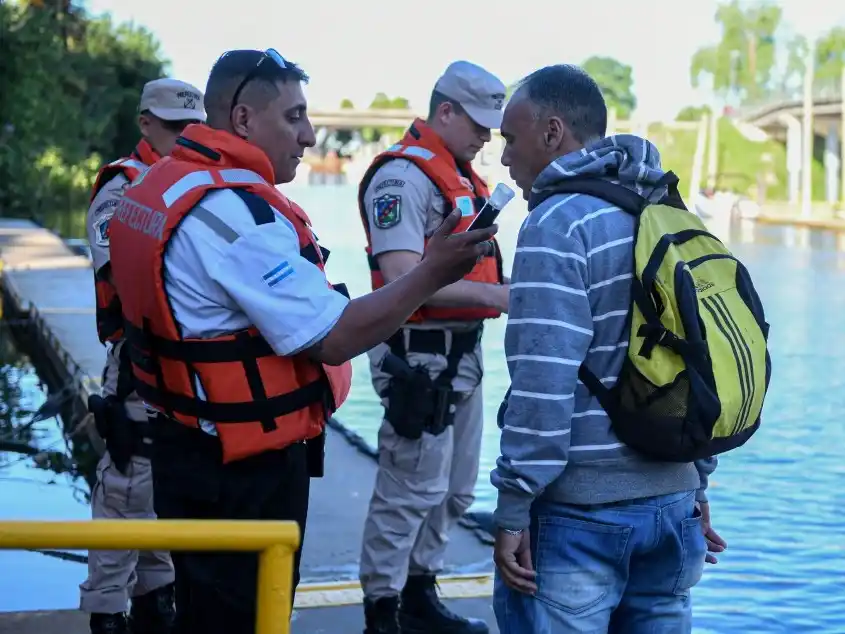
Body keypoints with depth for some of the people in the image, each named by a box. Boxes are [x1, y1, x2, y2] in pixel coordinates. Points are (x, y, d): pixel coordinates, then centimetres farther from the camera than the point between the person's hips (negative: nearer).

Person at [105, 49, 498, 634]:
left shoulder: (163, 185, 7)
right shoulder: (237, 210, -24)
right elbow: (333, 338, -24)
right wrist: (433, 274, -20)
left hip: (193, 449, 10)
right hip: (245, 474, -10)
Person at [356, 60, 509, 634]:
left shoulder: (462, 173, 15)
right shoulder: (404, 174, -15)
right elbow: (403, 276, -24)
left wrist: (509, 285, 7)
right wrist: (490, 295, -26)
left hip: (463, 351, 10)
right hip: (420, 355, -10)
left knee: (454, 491, 17)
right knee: (412, 491, -4)